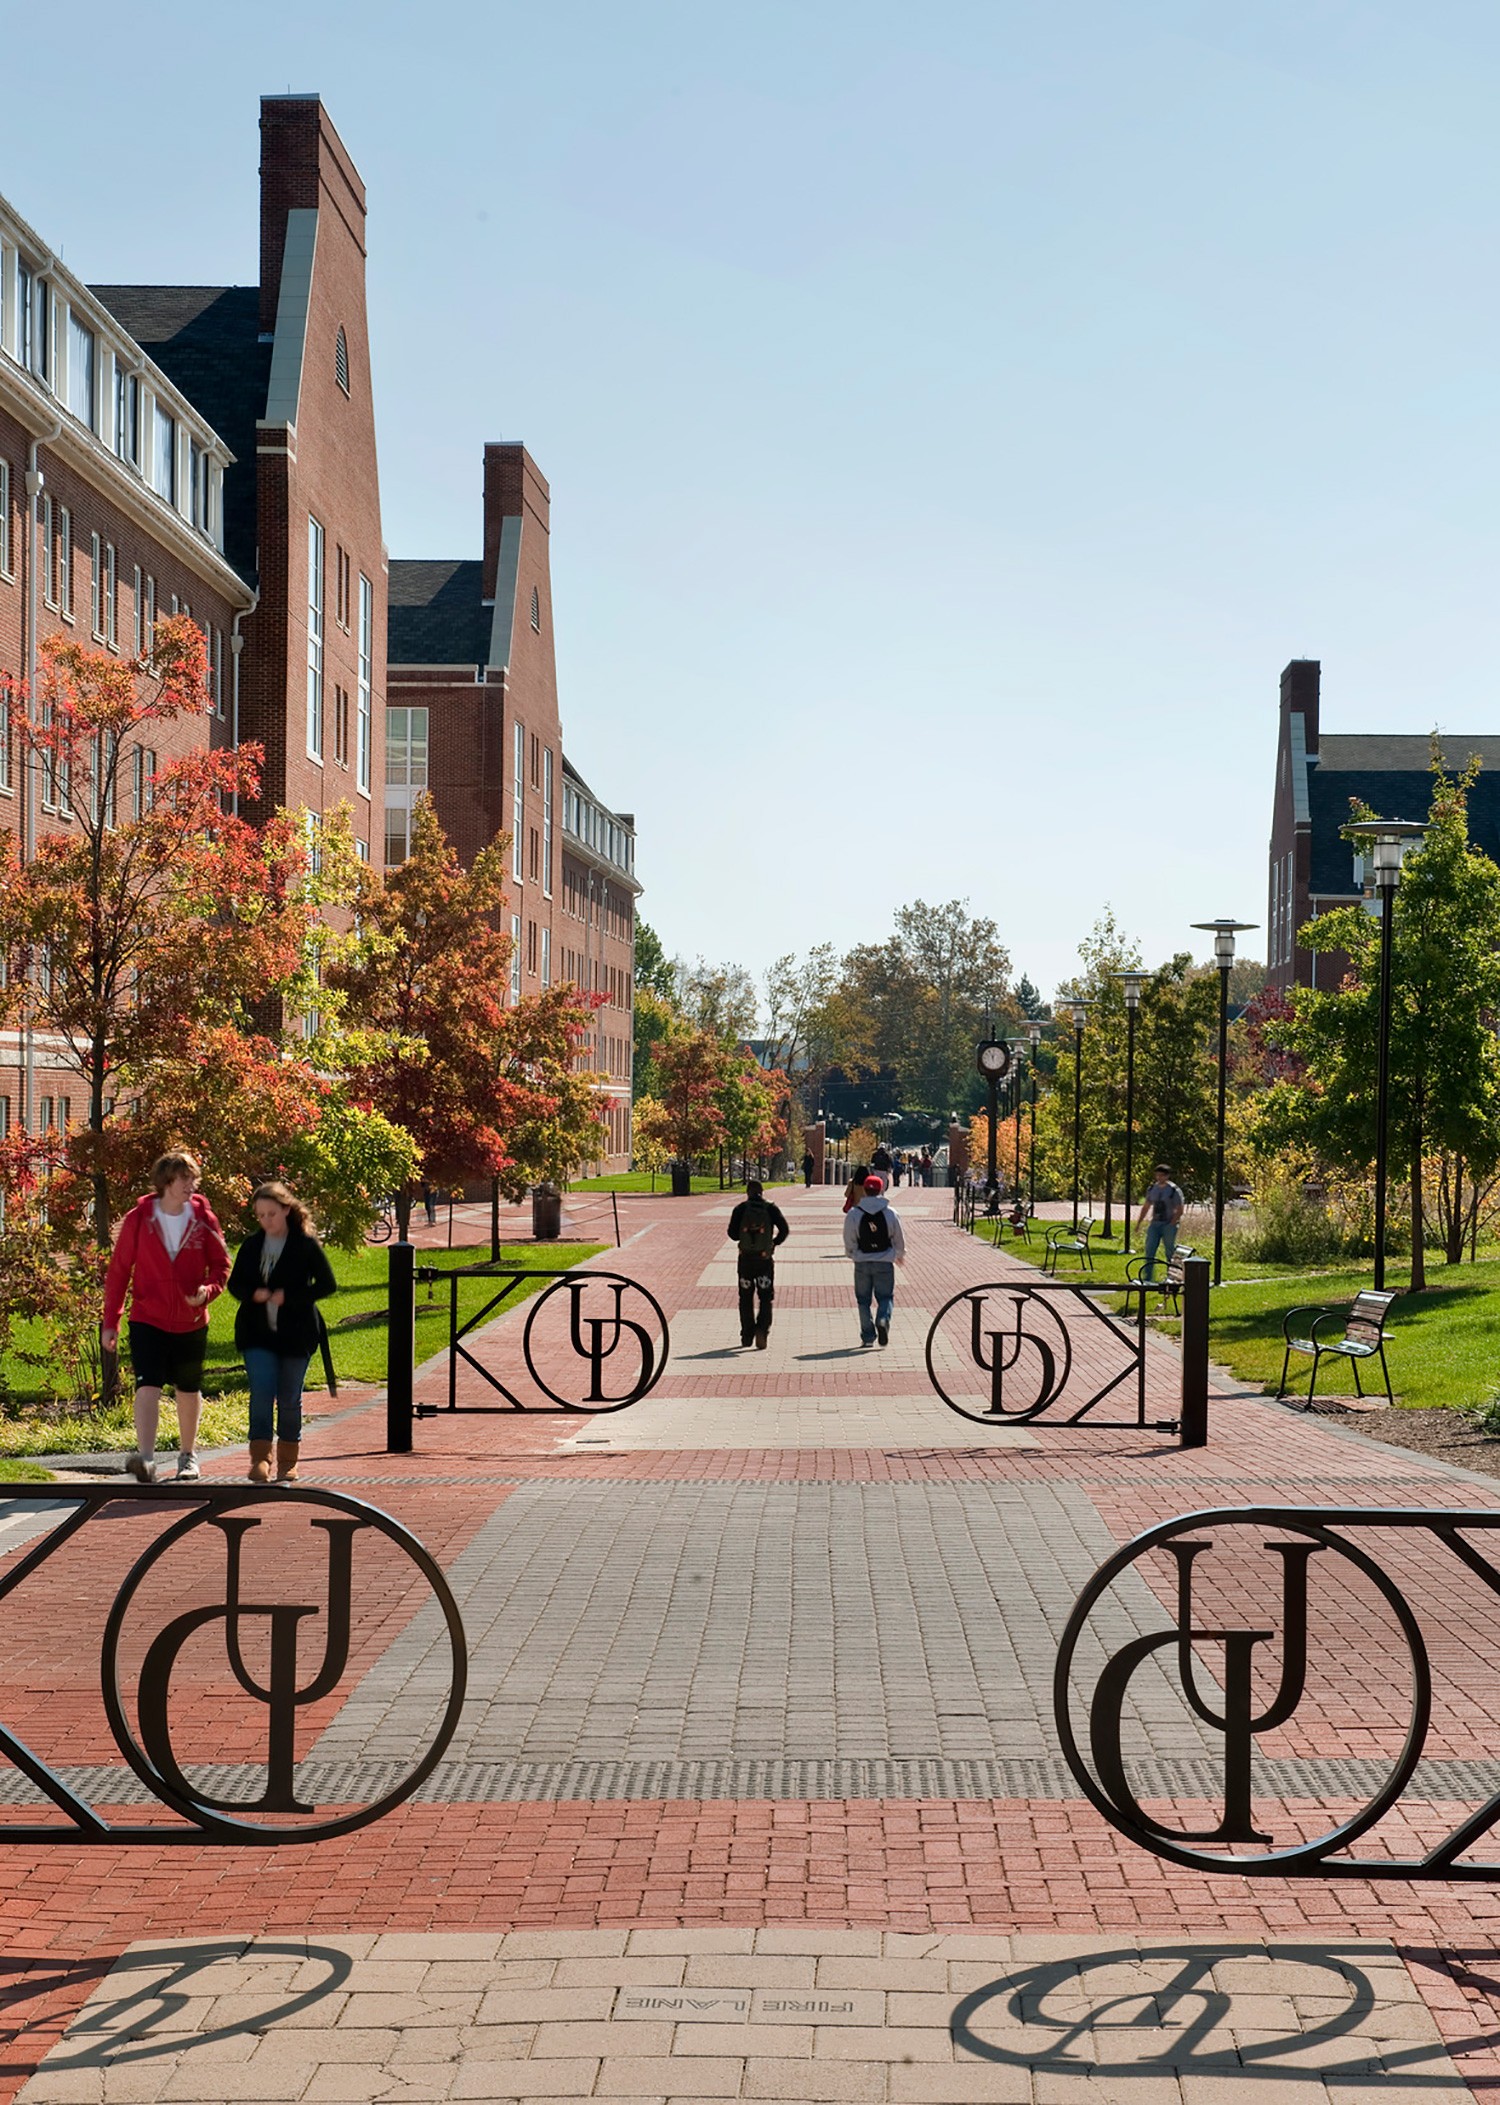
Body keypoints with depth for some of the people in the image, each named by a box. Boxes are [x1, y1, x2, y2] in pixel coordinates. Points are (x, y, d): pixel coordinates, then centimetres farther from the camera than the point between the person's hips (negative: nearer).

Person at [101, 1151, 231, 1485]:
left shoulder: (203, 1219, -2)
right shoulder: (138, 1219, -5)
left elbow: (221, 1265, 6)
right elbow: (118, 1271, -1)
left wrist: (208, 1290, -16)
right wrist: (110, 1322, -3)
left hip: (191, 1322, 2)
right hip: (147, 1320, -2)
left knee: (189, 1390, 15)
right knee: (147, 1385, -18)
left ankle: (188, 1455, 33)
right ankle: (145, 1457, -27)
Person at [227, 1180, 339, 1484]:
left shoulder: (306, 1245, -4)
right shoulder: (251, 1246, 6)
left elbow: (328, 1284, -6)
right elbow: (235, 1283, 11)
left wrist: (289, 1297, -17)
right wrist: (253, 1294, -11)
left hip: (295, 1334, -2)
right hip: (258, 1333, 2)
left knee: (289, 1399, 6)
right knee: (261, 1392, -13)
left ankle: (287, 1461, 20)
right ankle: (260, 1458, -13)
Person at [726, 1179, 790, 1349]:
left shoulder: (740, 1209, -2)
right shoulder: (771, 1208, -1)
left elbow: (732, 1233, -5)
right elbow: (784, 1229, -9)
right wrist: (775, 1243, 7)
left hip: (745, 1259, 1)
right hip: (765, 1259, -1)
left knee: (746, 1298, 13)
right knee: (766, 1298, 4)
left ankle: (747, 1335, 15)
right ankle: (762, 1330, -17)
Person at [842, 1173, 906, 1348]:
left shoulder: (853, 1214, -5)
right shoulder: (890, 1213, -5)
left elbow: (849, 1242, 0)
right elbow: (899, 1239, 5)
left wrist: (852, 1254, 22)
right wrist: (900, 1254, 25)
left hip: (862, 1263, 0)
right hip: (884, 1262, 0)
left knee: (863, 1300, 12)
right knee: (885, 1296, 10)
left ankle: (868, 1335, 10)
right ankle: (883, 1320, -19)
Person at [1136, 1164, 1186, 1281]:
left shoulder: (1174, 1190, -7)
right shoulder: (1152, 1188, 9)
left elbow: (1179, 1211, -7)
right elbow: (1146, 1207, 18)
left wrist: (1171, 1225, -15)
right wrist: (1138, 1222, 11)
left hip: (1169, 1224, -5)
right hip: (1154, 1223, 5)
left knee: (1170, 1254, 0)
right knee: (1149, 1251, -1)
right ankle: (1146, 1279, 1)